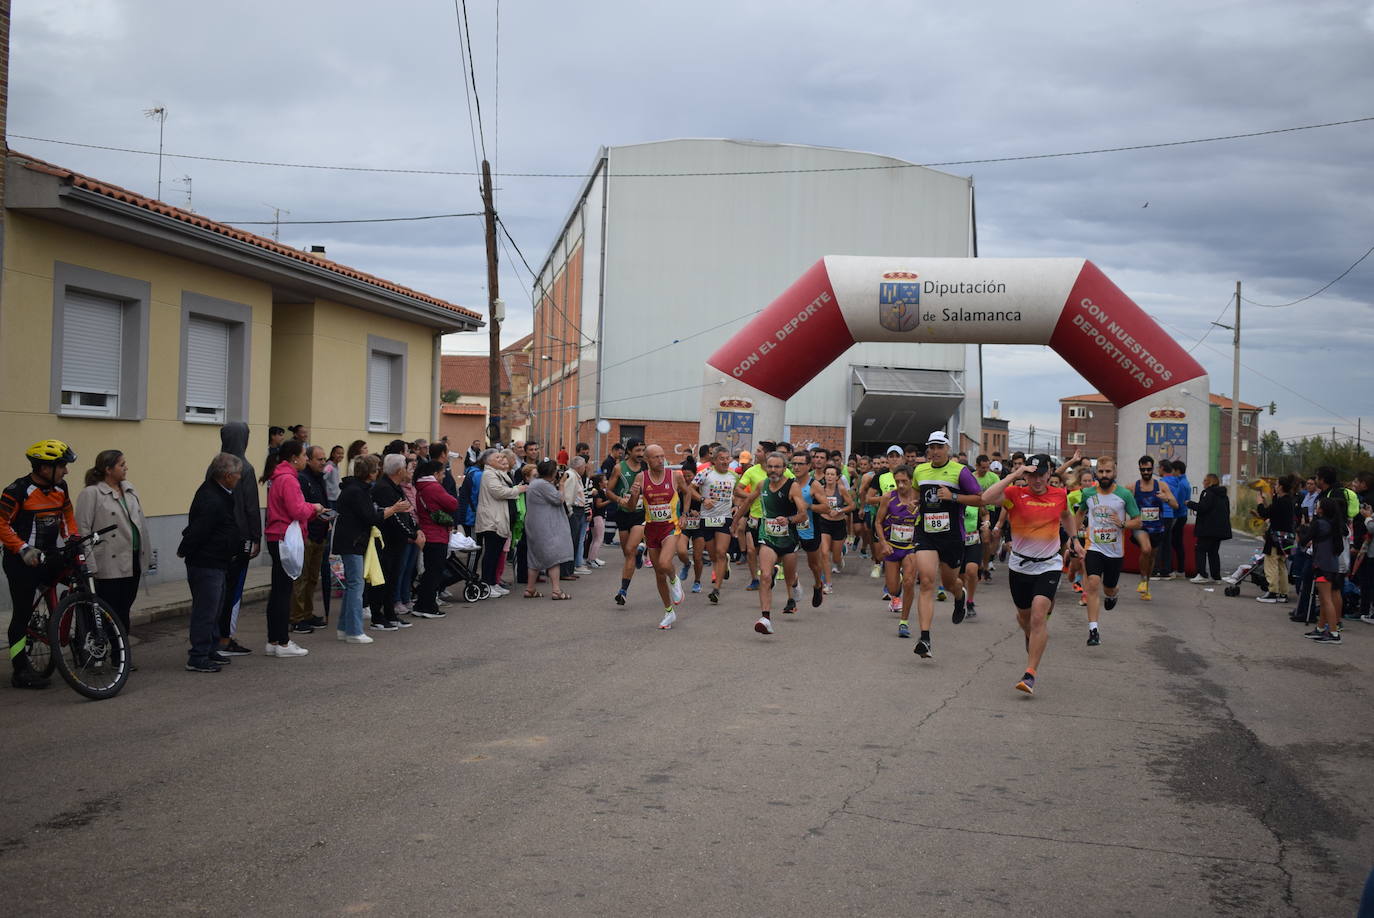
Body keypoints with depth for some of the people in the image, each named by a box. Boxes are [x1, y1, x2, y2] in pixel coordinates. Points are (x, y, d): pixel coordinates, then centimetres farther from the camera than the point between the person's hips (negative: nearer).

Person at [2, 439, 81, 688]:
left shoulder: (60, 487, 3)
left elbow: (67, 514, 19)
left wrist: (73, 538, 4)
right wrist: (23, 549, -23)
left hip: (48, 557, 6)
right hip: (22, 561, -6)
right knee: (22, 614, -1)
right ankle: (21, 671, 7)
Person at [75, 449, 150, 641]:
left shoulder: (129, 489, 14)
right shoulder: (91, 493, -8)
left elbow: (140, 522, 18)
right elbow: (82, 529, -11)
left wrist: (145, 550, 14)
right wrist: (89, 565, -16)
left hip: (133, 562, 7)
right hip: (109, 565, -7)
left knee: (124, 611, 13)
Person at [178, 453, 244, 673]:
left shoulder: (215, 491, 8)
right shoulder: (212, 501, -25)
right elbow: (197, 531, -22)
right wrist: (184, 552, -8)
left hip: (216, 564, 11)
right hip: (206, 564, -11)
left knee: (213, 608, 18)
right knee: (206, 611, -5)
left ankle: (208, 650, 29)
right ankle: (197, 658, 1)